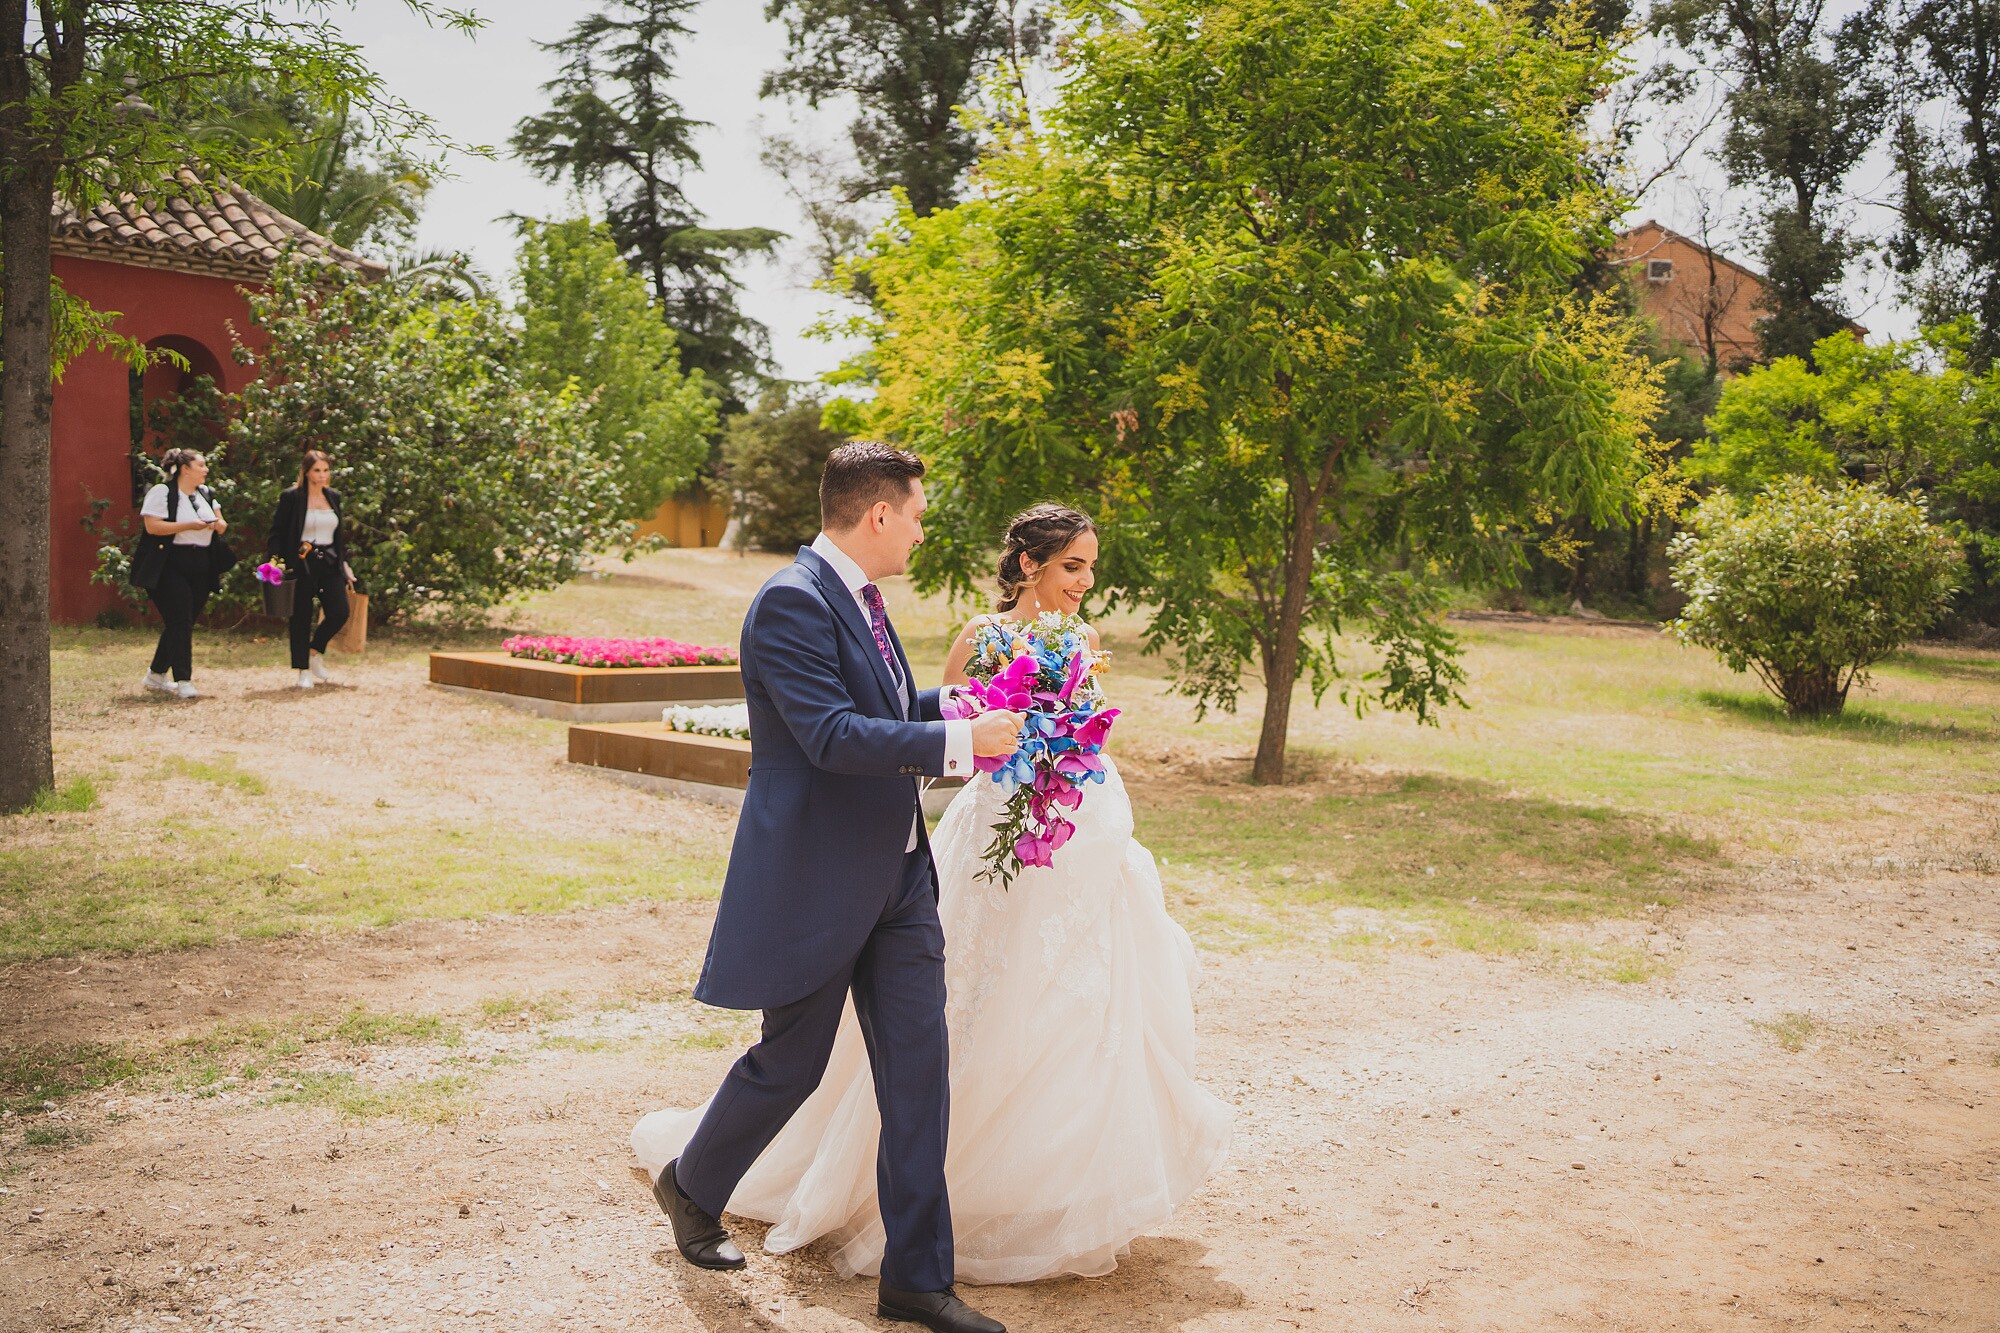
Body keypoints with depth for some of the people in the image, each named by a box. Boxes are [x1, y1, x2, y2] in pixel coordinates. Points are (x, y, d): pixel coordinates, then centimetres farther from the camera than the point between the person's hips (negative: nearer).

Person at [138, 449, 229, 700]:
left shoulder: (206, 494, 18)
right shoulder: (161, 493, -5)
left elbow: (221, 525, 19)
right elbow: (152, 526, -15)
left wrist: (219, 524, -5)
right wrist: (187, 525, -20)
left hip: (201, 568, 7)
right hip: (171, 568, -7)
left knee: (185, 623, 9)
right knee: (179, 624, -11)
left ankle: (156, 675, 22)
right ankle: (183, 681, -10)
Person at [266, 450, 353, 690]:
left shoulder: (333, 497, 12)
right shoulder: (291, 497, -4)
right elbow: (276, 532, -5)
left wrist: (345, 564, 17)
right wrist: (275, 559, -17)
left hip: (329, 564, 5)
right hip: (301, 564, -5)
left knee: (340, 612, -6)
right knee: (301, 619, 1)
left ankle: (316, 652, 20)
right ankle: (304, 670, 11)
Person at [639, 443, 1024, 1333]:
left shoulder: (859, 598, 11)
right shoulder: (793, 602, -18)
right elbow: (831, 734, -27)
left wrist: (961, 705, 10)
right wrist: (958, 741, -24)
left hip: (896, 877, 8)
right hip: (814, 882, -8)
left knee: (918, 1075, 6)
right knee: (790, 1065, 9)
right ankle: (691, 1184, 38)